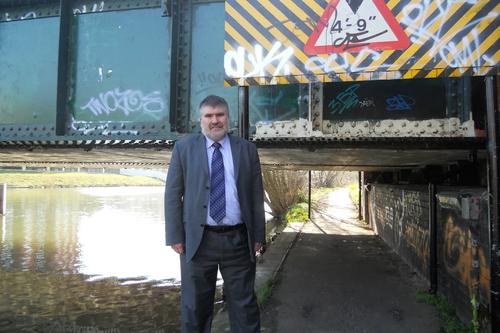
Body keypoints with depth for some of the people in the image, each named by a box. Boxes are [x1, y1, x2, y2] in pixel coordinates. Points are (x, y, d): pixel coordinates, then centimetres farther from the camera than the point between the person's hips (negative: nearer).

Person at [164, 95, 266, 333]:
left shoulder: (247, 149, 7)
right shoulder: (183, 148, 4)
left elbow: (257, 195, 6)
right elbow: (172, 195, 1)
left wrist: (258, 235, 1)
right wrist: (175, 236, -6)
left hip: (238, 239, 1)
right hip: (198, 240, 0)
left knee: (244, 303, 11)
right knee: (195, 305, 13)